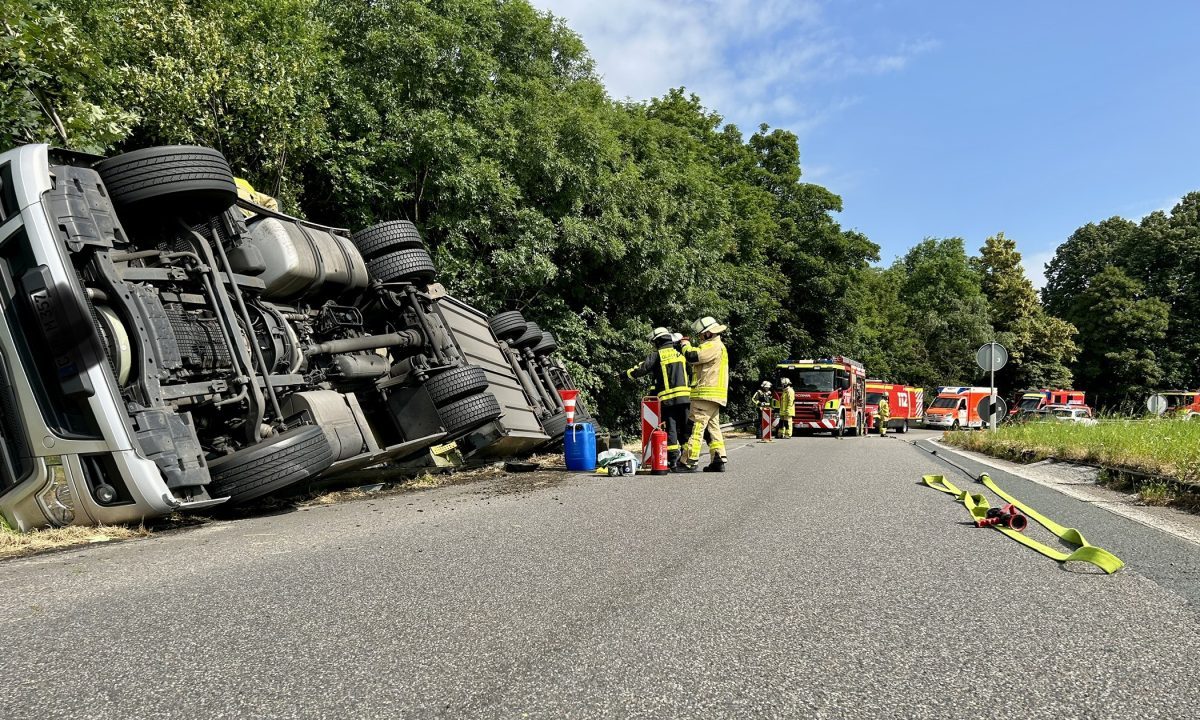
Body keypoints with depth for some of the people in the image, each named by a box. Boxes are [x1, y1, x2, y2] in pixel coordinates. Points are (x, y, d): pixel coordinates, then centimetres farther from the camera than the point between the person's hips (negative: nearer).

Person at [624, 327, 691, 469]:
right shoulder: (681, 353, 14)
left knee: (670, 428, 0)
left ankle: (673, 458, -4)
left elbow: (642, 369, -2)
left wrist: (627, 373, 11)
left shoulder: (657, 355, 0)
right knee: (684, 428, 10)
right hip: (685, 396, 4)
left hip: (667, 398, -4)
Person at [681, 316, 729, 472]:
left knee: (697, 425, -12)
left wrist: (686, 344, -1)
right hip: (714, 396, 11)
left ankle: (690, 461, -14)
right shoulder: (719, 346, 25)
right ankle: (719, 460, 12)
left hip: (706, 394, -11)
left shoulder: (712, 346, -11)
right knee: (713, 427, 13)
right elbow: (699, 358, 25)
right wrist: (690, 346, 11)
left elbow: (692, 356, -20)